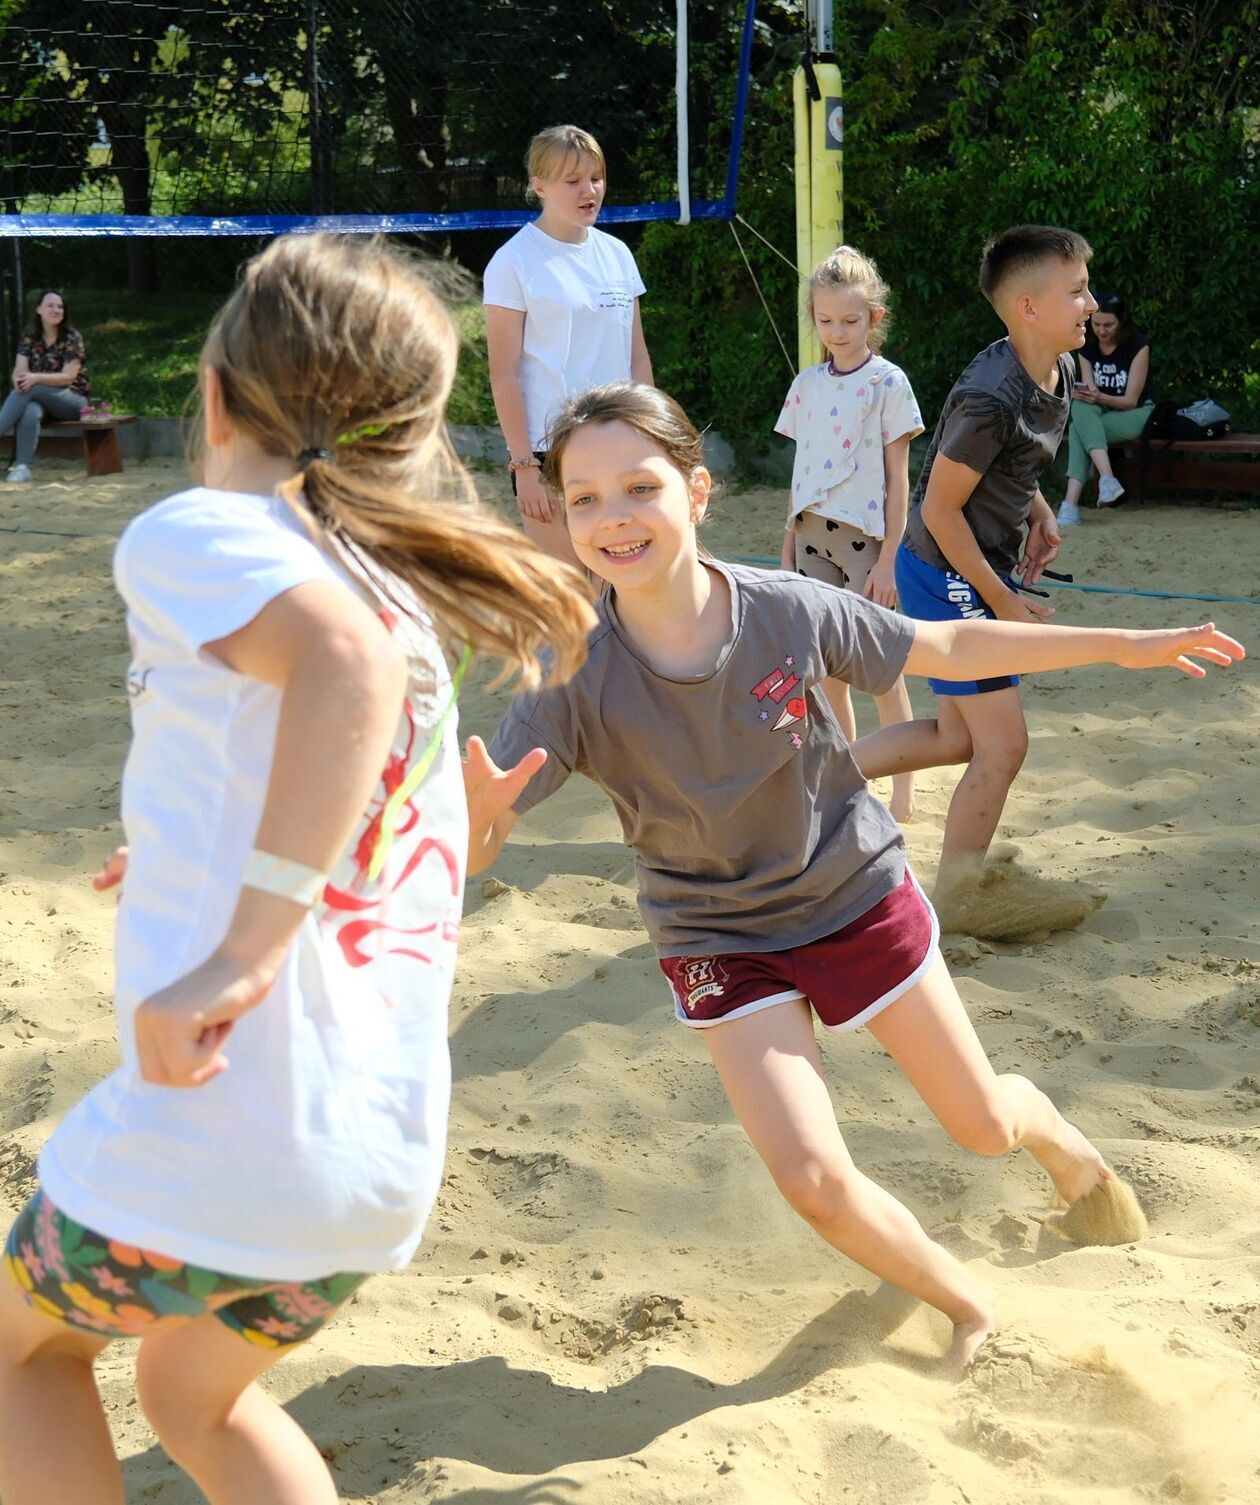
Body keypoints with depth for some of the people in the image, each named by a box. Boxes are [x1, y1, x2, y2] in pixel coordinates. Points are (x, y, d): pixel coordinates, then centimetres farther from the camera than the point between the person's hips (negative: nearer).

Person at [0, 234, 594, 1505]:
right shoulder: (407, 598, 16)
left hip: (218, 1144, -7)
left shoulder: (190, 534, -7)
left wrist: (242, 946, -31)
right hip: (386, 1167, 7)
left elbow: (345, 657, -28)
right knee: (196, 1392, 31)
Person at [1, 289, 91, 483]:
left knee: (30, 389, -34)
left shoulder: (72, 338, -5)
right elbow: (19, 371, -3)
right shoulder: (29, 338, 7)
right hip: (39, 399, 3)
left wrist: (35, 378, -31)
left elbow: (68, 377, -14)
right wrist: (20, 379, -30)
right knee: (30, 411, -36)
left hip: (72, 400, -3)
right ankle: (22, 467, -46)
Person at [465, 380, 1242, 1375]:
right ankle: (966, 1302, 17)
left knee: (984, 1126, 14)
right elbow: (475, 845, -30)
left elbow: (946, 648, -5)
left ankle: (1053, 1131, 53)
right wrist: (480, 810, -55)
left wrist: (1122, 647, 1)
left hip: (859, 898, 1)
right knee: (813, 1180, -13)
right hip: (721, 945, -1)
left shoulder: (790, 610, -22)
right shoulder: (578, 684, -26)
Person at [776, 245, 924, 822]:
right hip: (813, 535, 5)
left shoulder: (887, 383, -5)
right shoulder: (807, 385, 9)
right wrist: (787, 550, 10)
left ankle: (902, 789, 6)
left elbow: (898, 478, -6)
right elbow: (800, 474, 13)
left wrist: (889, 558, -11)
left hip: (866, 536, -5)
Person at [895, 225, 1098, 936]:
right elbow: (940, 508, -22)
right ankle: (961, 896, 13)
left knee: (962, 732, 18)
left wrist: (1039, 512, 5)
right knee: (1003, 744, -2)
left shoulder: (1059, 371, 1)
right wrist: (1003, 600, -16)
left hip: (980, 571, 10)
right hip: (949, 577, -9)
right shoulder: (992, 399, -28)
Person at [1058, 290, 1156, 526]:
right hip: (1101, 413, 5)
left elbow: (1131, 400, -14)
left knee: (1078, 429, -30)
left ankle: (1071, 502, -41)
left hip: (1137, 414, -5)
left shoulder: (1137, 345, -12)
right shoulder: (1087, 347, 3)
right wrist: (1082, 394, -28)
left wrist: (1100, 397, -33)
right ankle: (1107, 478, -46)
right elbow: (1089, 391, -3)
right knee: (1081, 408, -32)